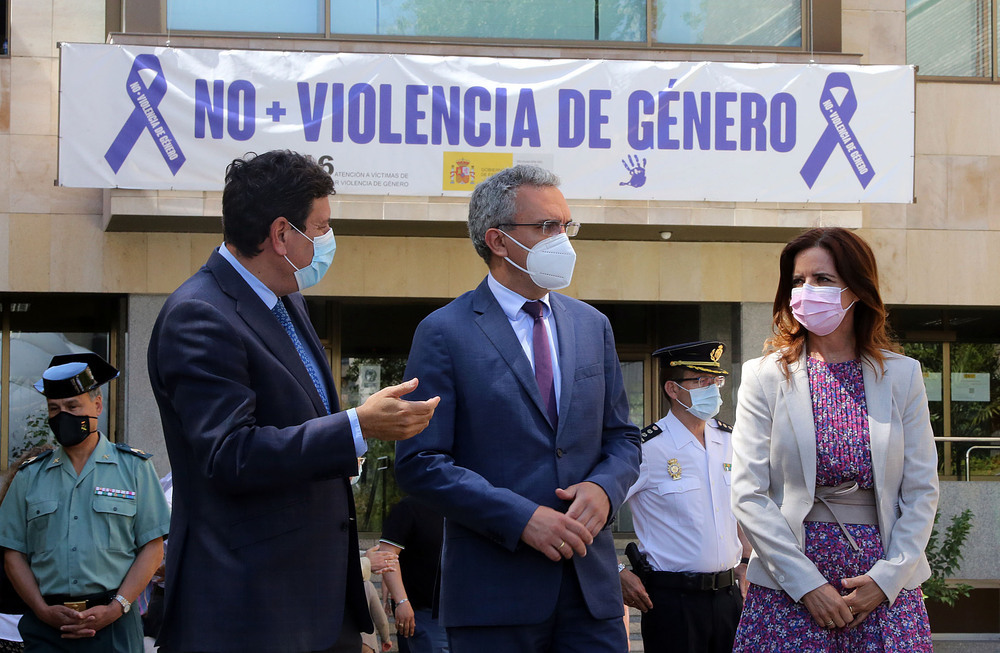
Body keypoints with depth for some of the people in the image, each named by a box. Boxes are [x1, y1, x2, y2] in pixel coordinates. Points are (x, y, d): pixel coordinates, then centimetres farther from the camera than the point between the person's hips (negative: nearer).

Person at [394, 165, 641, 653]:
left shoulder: (593, 326, 13)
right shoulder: (443, 333, -4)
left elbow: (622, 438, 16)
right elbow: (420, 463, -9)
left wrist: (603, 488, -6)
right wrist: (520, 517, -17)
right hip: (494, 590, -4)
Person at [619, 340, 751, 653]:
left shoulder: (730, 442, 8)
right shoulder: (648, 448, -12)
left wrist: (745, 563, 16)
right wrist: (617, 574, -12)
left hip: (728, 595, 6)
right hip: (672, 600, -6)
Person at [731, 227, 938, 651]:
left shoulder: (901, 374, 6)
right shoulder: (765, 376, 2)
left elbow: (921, 492, 4)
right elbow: (748, 495, -4)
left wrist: (888, 576, -8)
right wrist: (807, 583, -11)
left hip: (885, 586, 1)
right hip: (788, 589, -1)